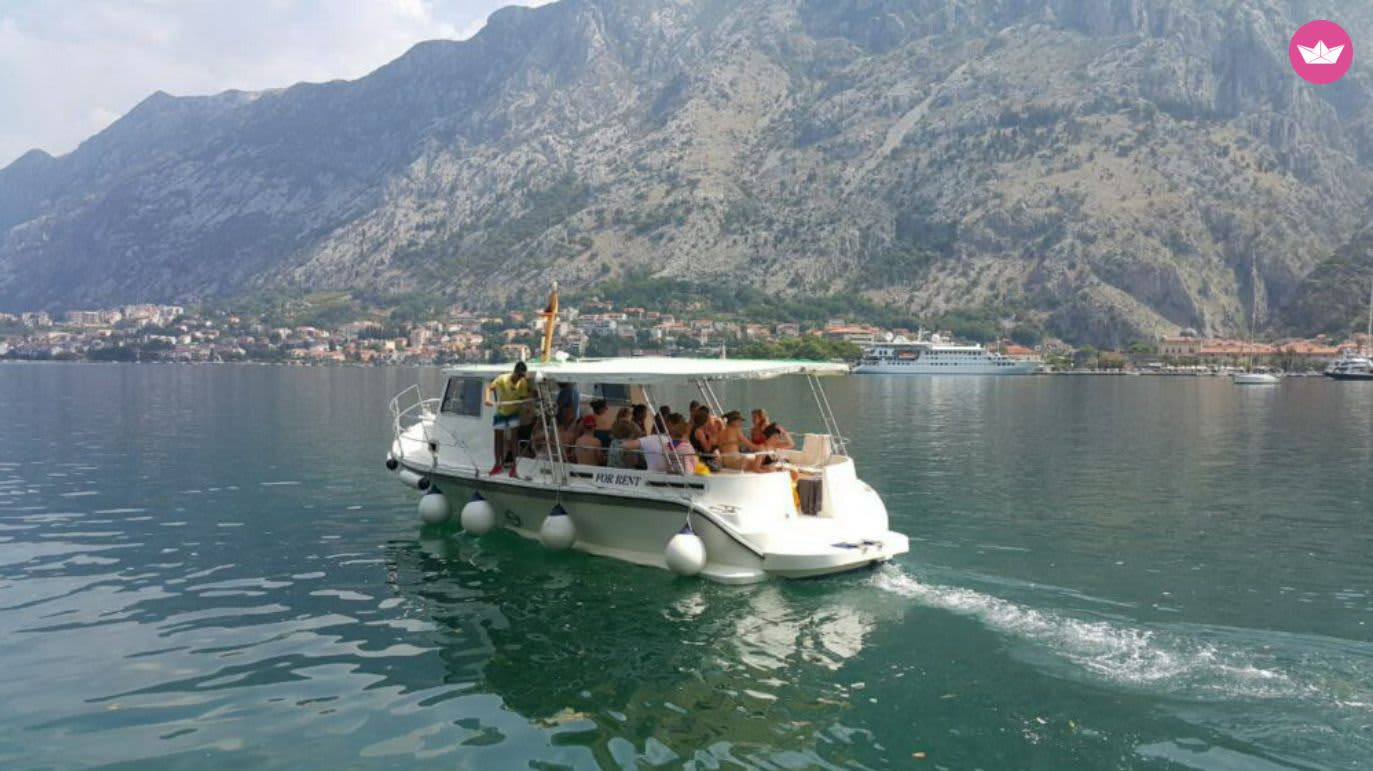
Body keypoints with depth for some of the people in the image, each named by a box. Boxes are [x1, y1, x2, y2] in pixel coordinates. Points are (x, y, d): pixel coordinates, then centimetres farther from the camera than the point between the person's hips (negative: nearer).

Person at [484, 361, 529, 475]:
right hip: (501, 413, -1)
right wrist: (488, 398, -48)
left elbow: (524, 398, -12)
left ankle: (513, 466, -3)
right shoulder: (502, 379, -24)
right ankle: (498, 464, 23)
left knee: (513, 439, -7)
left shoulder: (523, 382, -17)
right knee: (499, 439, 9)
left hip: (514, 412, 1)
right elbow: (489, 388, -28)